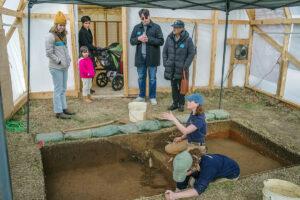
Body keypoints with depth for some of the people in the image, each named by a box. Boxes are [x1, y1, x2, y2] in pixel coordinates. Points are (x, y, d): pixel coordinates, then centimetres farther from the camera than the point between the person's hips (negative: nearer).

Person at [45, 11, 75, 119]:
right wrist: (59, 61, -13)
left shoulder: (63, 35, 13)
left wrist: (68, 59, 11)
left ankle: (64, 108, 27)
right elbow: (49, 53, -14)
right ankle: (58, 112, 5)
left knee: (63, 89, 16)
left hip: (64, 67, 8)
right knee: (58, 90, -3)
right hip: (56, 68, -8)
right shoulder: (51, 36, -12)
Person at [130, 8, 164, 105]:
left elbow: (161, 41, -7)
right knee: (141, 77, 12)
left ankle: (152, 97, 18)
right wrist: (138, 38, -12)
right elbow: (131, 41, 8)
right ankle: (142, 96, 26)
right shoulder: (137, 27, 8)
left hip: (152, 57, -3)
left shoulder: (156, 27, -2)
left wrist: (149, 39, -18)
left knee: (152, 78, 6)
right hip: (140, 57, 3)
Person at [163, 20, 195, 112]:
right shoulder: (169, 38, 1)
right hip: (171, 68, 3)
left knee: (181, 87, 7)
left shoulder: (188, 39, -10)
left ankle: (181, 104, 22)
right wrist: (165, 63, 0)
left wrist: (185, 66, -12)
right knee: (174, 86, 12)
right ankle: (175, 103, 25)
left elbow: (191, 54, -7)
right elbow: (164, 51, 8)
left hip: (181, 69, -3)